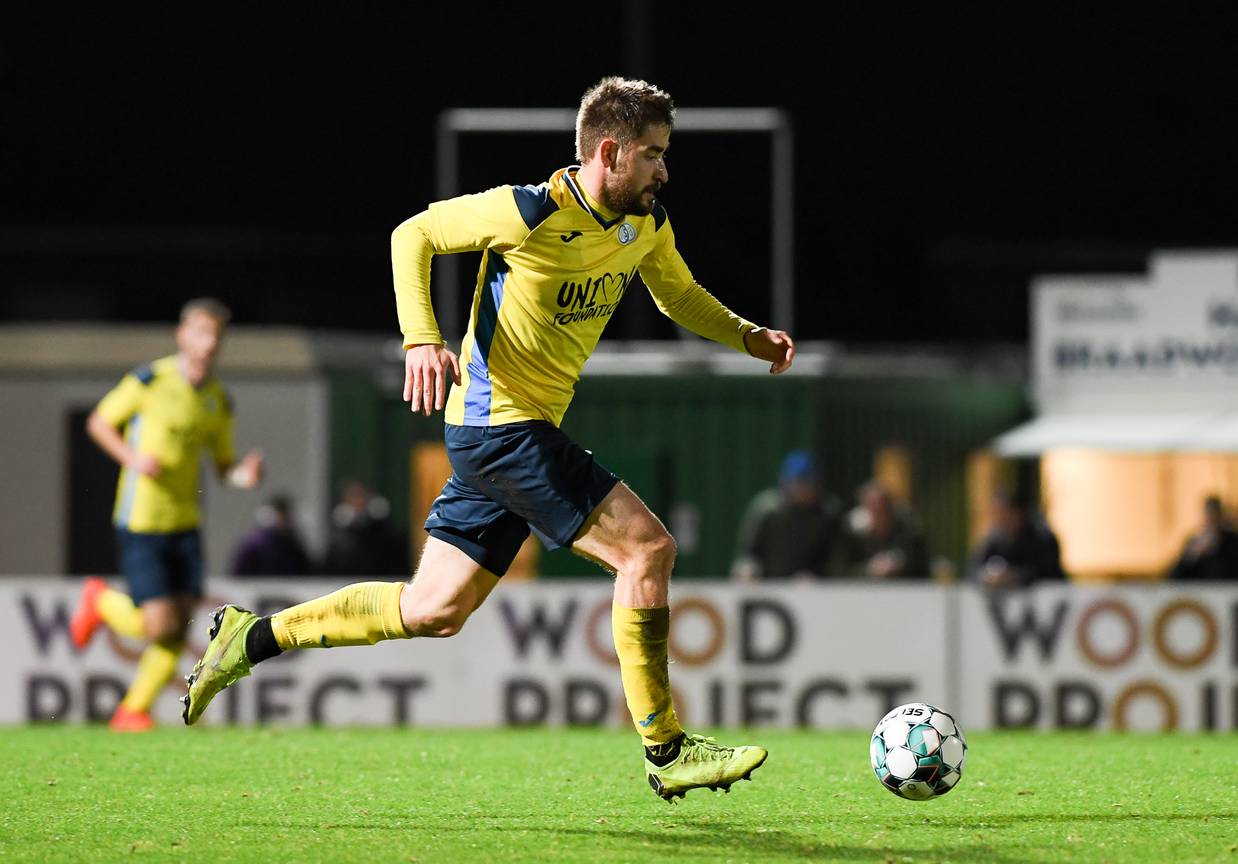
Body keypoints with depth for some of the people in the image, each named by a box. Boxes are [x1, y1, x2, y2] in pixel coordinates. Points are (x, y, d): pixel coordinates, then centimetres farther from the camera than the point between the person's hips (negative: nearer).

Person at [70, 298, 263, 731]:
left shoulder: (219, 401, 6)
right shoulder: (149, 380, -10)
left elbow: (224, 465, 14)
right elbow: (98, 423, 0)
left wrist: (246, 474, -9)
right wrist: (132, 457, -17)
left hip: (185, 523, 6)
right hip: (140, 521, -5)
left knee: (180, 626, 0)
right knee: (159, 626, -11)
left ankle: (134, 710, 17)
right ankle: (100, 601, 20)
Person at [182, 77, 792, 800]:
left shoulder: (648, 226, 6)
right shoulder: (530, 213, -17)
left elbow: (679, 295, 26)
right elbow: (415, 234, -7)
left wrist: (750, 337, 10)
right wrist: (421, 338, -20)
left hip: (527, 435, 9)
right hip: (499, 422, -9)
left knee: (433, 612, 10)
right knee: (648, 547, -15)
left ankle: (252, 638, 19)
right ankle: (666, 753, -9)